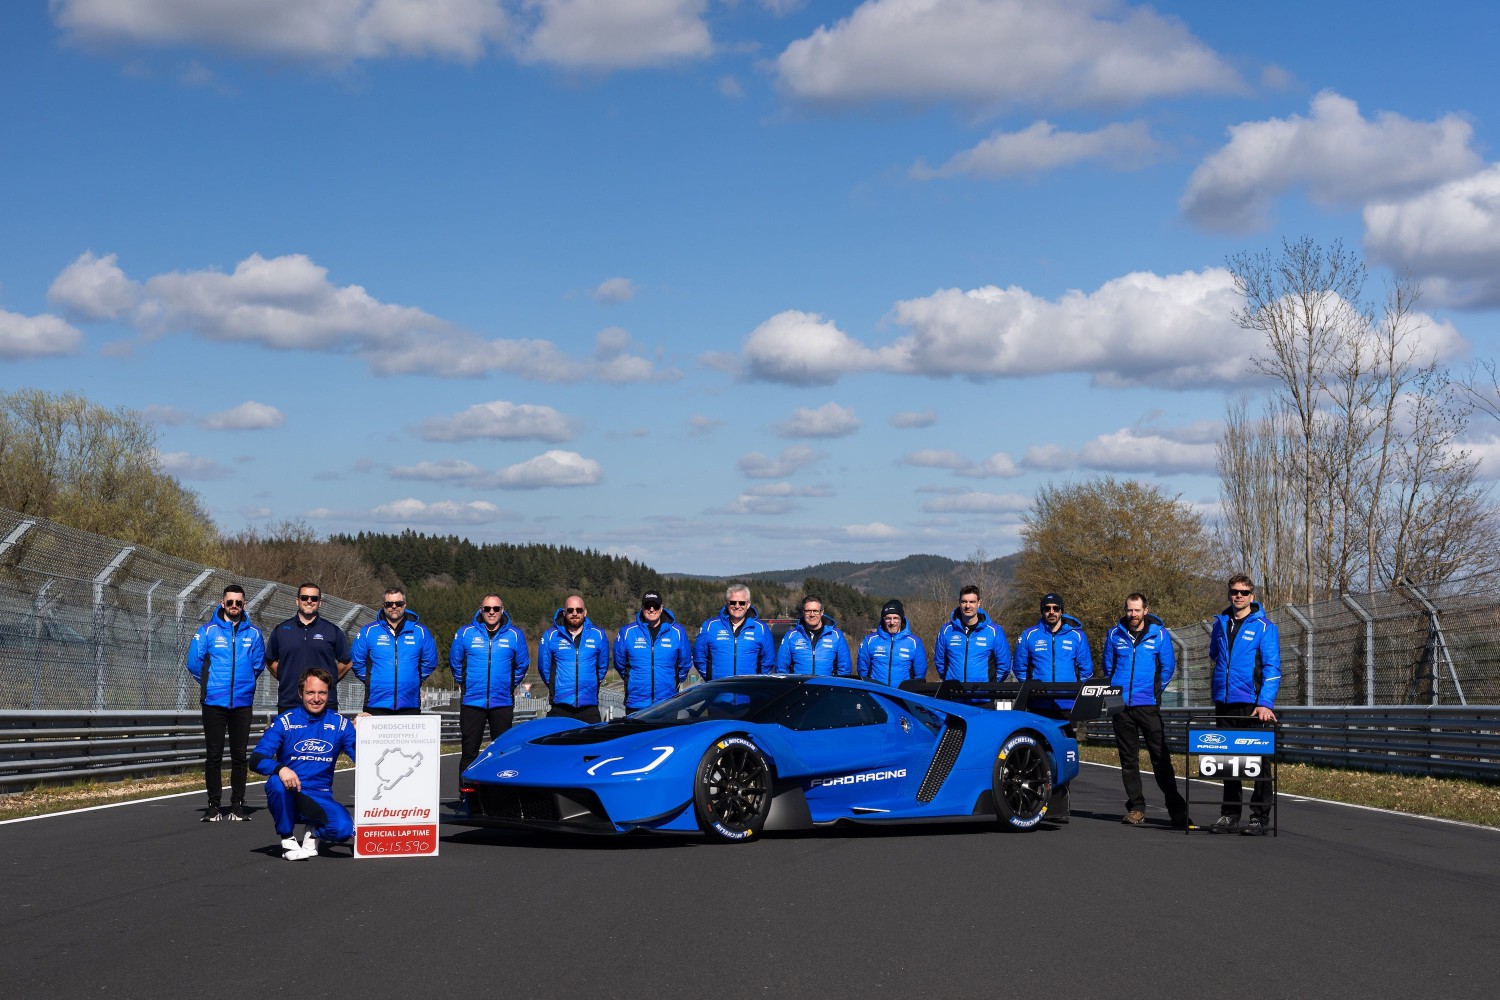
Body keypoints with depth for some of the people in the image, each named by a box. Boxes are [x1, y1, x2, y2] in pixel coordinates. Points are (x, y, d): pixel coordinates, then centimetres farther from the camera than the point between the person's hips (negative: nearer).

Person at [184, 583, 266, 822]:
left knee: (239, 755, 6)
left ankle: (237, 805, 12)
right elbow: (194, 662, 1)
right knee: (214, 755, 1)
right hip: (214, 702, -2)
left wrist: (245, 683, 11)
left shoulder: (253, 633, 6)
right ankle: (213, 805, 6)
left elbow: (259, 664, 14)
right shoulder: (207, 630, -1)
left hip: (242, 702, 2)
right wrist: (209, 683, 8)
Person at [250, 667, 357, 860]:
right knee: (276, 782, -35)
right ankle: (287, 840, -11)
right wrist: (281, 769, -33)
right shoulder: (285, 722, -3)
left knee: (344, 829, -28)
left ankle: (314, 833, 9)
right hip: (289, 797, -1)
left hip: (320, 799, 1)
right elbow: (256, 759, -13)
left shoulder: (340, 724, 3)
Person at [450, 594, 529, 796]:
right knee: (469, 751, 1)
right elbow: (455, 662, 14)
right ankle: (465, 795, 4)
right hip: (472, 702, 0)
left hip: (503, 703, 1)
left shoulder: (514, 635, 2)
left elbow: (522, 664, 16)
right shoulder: (466, 633, 1)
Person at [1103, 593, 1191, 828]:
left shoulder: (1159, 634, 1)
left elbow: (1168, 666, 8)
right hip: (1121, 705, 3)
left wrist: (1155, 691, 7)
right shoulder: (1115, 635, 7)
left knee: (1160, 756, -6)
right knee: (1128, 757, 6)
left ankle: (1176, 807, -4)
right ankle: (1135, 807, 11)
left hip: (1148, 705, -3)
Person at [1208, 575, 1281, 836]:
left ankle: (1259, 817, 2)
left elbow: (1272, 667, -10)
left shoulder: (1264, 627, -4)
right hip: (1224, 703, 5)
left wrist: (1265, 703, -19)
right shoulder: (1220, 623, 11)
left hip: (1253, 705, -5)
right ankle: (1229, 815, 15)